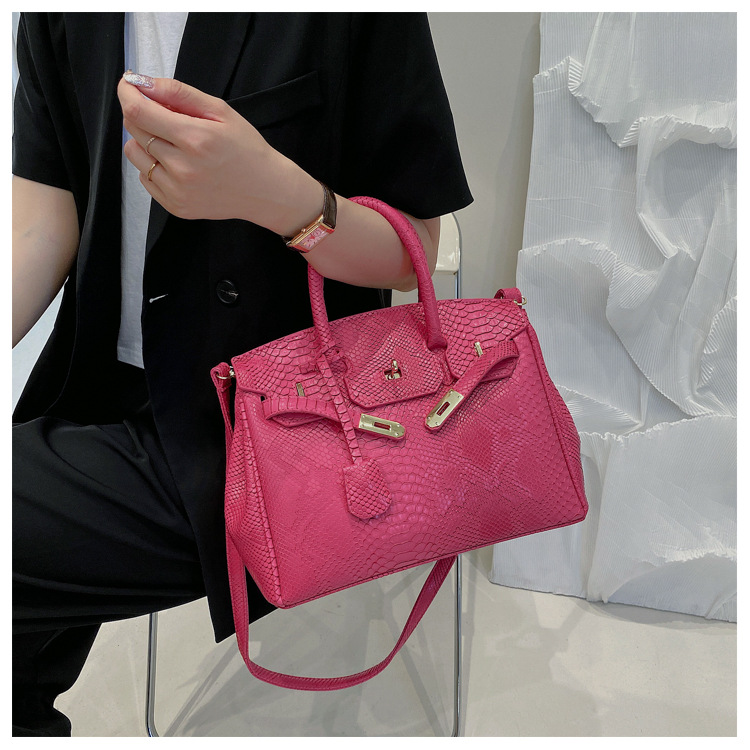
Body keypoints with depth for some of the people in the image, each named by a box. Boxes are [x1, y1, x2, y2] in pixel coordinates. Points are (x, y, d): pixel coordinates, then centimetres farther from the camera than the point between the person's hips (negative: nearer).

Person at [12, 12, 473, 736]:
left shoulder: (357, 15, -7)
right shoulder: (58, 19, 9)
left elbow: (416, 251, -6)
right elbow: (43, 221, 2)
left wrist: (273, 192, -24)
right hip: (101, 394, 6)